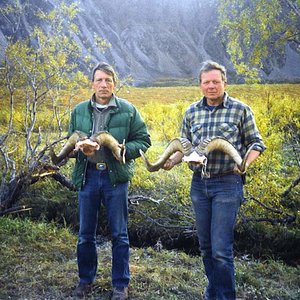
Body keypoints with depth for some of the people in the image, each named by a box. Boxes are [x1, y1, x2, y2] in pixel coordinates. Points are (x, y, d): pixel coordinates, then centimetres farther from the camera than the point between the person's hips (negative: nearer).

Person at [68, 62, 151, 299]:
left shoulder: (128, 110, 0)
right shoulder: (79, 111, 8)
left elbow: (144, 140, 2)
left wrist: (125, 149, -16)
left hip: (116, 176, -2)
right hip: (87, 175, 3)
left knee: (119, 234, 6)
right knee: (85, 233, 12)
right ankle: (86, 279, 31)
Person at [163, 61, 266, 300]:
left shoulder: (240, 110, -3)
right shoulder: (192, 112, 8)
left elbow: (256, 143, 2)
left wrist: (245, 163, -18)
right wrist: (172, 160, -5)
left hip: (227, 183, -4)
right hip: (199, 183, 5)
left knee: (221, 249, -7)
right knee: (205, 246, 15)